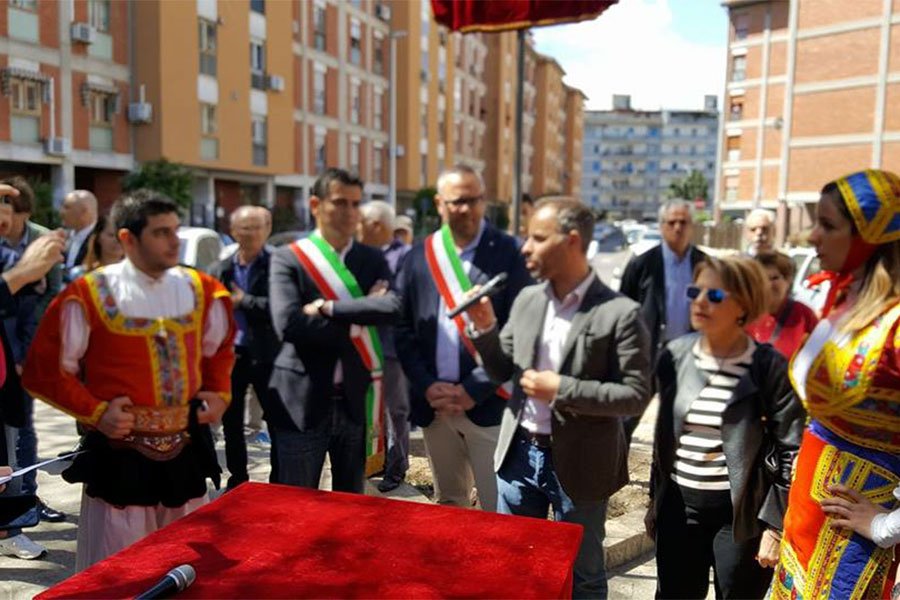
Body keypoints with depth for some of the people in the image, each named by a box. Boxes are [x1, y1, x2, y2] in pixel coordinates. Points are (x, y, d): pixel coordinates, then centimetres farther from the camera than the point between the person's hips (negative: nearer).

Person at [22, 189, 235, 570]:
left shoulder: (200, 289, 2)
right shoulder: (89, 295, -11)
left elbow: (219, 349, 17)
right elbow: (45, 368, -4)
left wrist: (220, 393, 3)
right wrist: (95, 411, -12)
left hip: (186, 453, 4)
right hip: (120, 458, -4)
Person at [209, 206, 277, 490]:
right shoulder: (219, 270, 6)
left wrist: (244, 300, -18)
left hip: (266, 356, -4)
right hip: (230, 356, 4)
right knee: (231, 423, 13)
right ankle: (238, 480, 29)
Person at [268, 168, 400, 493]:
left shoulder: (373, 259, 5)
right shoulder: (287, 258, -5)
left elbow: (392, 307, -14)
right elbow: (288, 324, -20)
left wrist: (328, 307, -19)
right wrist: (356, 322, -14)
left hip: (357, 401, 3)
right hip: (302, 402, -3)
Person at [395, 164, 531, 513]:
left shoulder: (508, 253, -5)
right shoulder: (419, 256, 5)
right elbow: (404, 330, 5)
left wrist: (474, 389, -13)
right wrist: (427, 386, -6)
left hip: (487, 403, -3)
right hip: (433, 404, 4)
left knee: (499, 510, 3)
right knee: (448, 505, 19)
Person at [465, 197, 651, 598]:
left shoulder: (619, 313, -15)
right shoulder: (527, 299, 2)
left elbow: (636, 394, -16)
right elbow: (503, 372, 8)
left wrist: (562, 390, -23)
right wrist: (485, 327, -9)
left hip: (578, 463, -5)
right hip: (519, 453, 5)